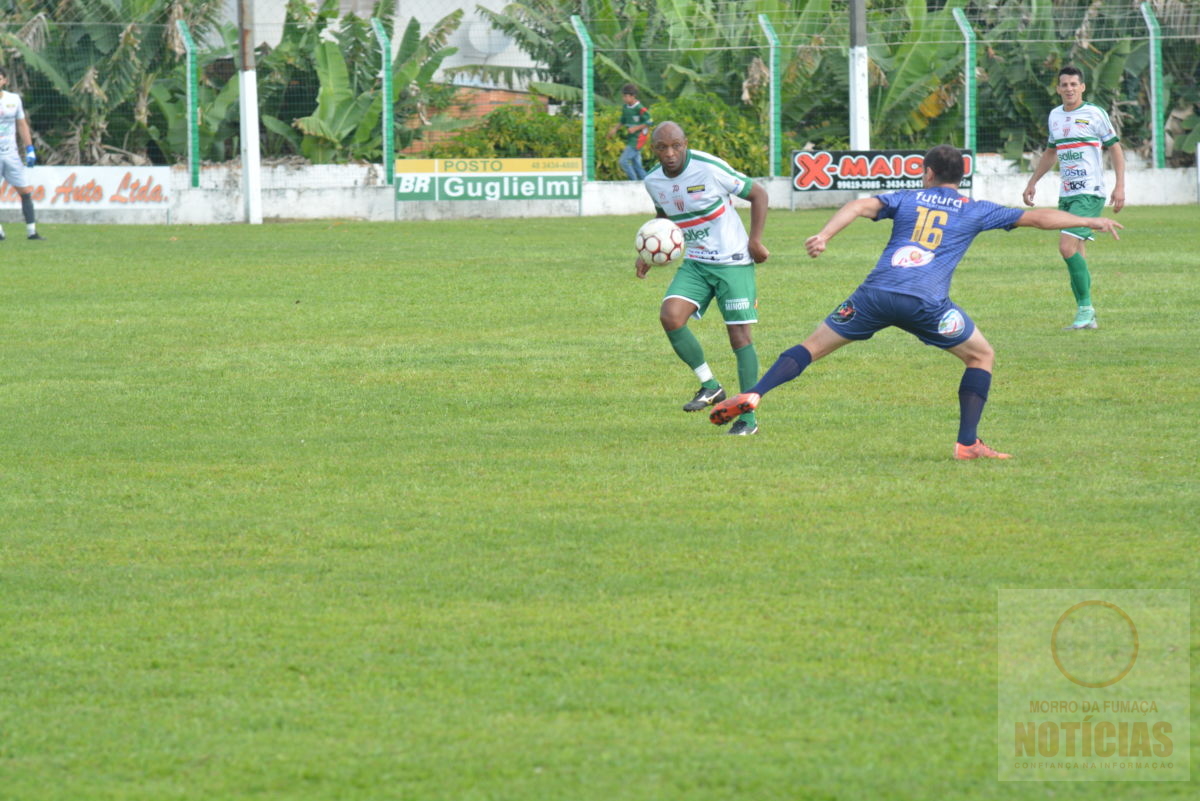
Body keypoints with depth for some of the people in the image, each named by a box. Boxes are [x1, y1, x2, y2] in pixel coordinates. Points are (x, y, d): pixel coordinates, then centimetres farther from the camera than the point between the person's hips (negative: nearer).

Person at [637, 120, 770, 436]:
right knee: (670, 315, -18)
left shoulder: (710, 169, -17)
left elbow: (758, 194, -7)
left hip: (733, 262, -5)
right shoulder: (654, 182, 0)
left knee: (739, 335, -5)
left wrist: (755, 240, -14)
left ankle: (748, 417, 4)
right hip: (694, 264, 5)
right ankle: (709, 386, -1)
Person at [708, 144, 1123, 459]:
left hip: (876, 293, 2)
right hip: (926, 303, -1)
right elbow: (1038, 217, 21)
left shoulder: (906, 199, 20)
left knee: (813, 346, 10)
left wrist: (824, 235, -9)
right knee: (981, 356, 18)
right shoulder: (975, 211, 18)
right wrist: (1090, 221, 32)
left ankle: (752, 396, -7)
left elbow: (861, 206, 2)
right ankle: (967, 443, 10)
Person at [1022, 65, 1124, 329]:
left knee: (1067, 246, -19)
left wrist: (1120, 186, -10)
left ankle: (1085, 306, -12)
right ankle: (1086, 316, 9)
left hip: (1089, 194, -7)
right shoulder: (1055, 116, 13)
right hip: (1066, 195, 7)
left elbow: (1115, 148, -2)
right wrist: (1032, 182, 26)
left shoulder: (1094, 114, -5)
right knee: (1077, 254, 5)